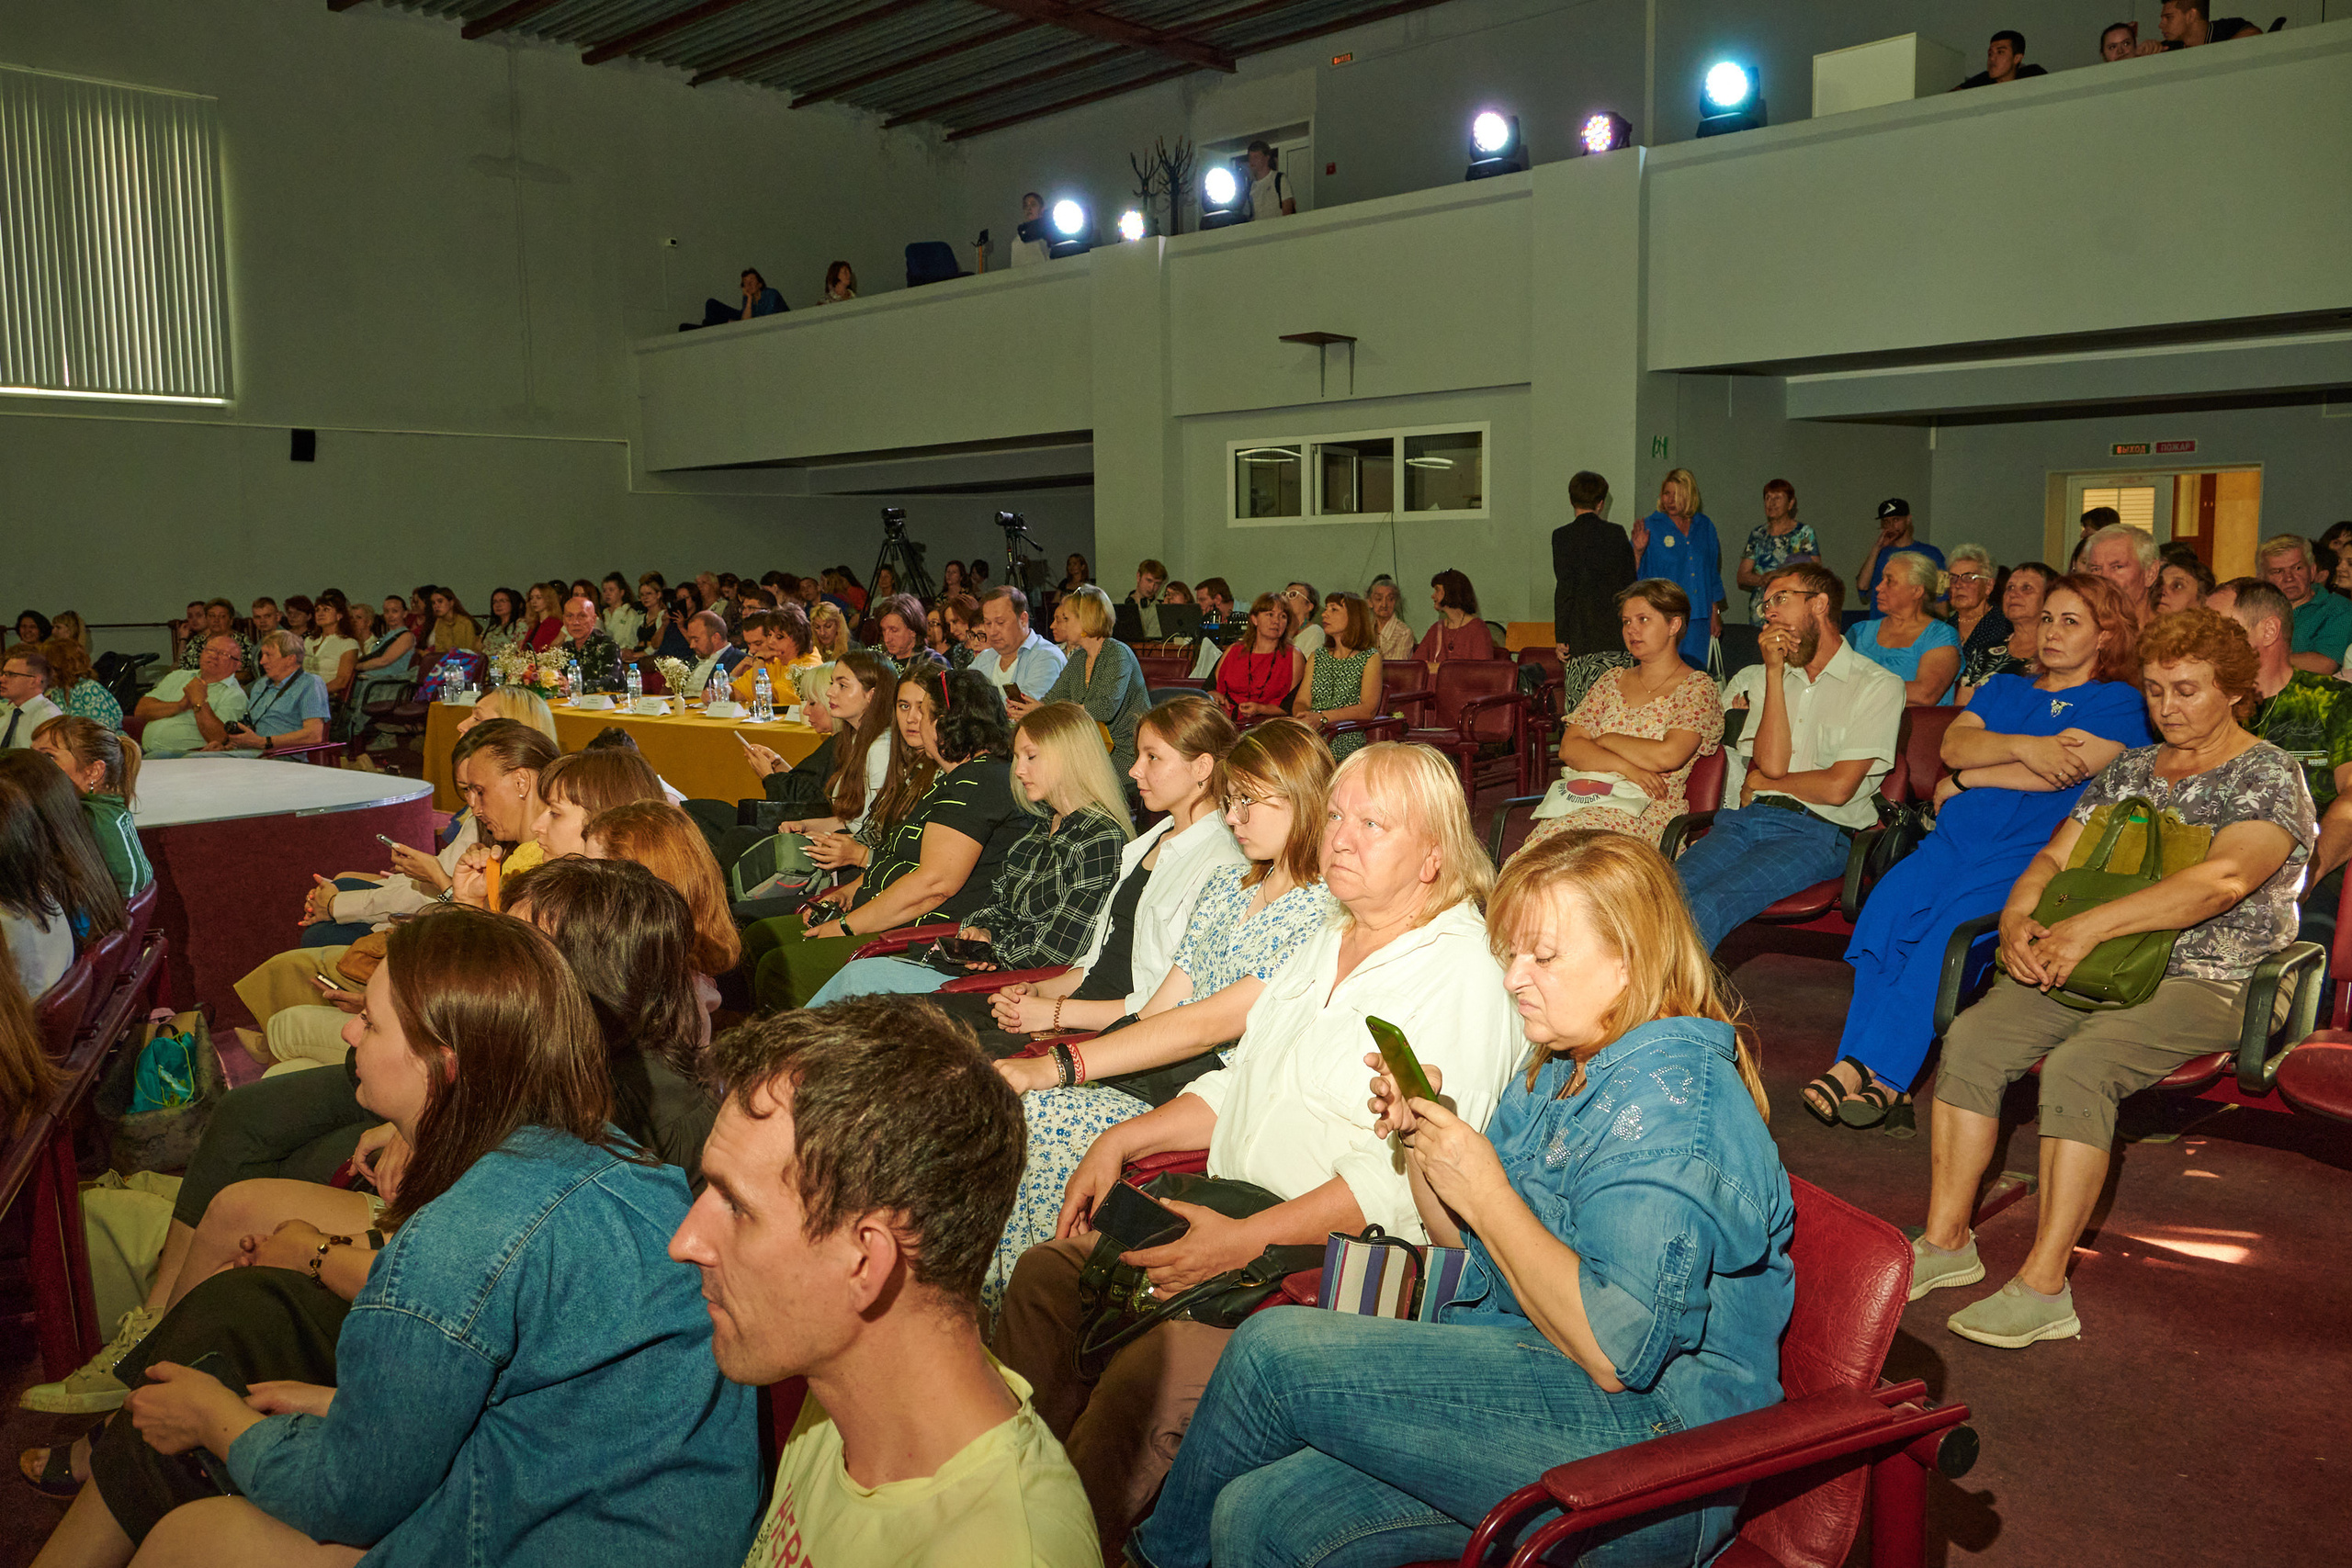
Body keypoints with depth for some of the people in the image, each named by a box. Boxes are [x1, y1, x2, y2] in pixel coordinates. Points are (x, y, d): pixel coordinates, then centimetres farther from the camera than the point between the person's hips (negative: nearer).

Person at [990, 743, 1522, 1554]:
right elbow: (1239, 1085, 24)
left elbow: (1407, 1177, -21)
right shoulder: (1323, 947, 17)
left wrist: (1247, 1240, -26)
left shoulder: (1465, 977, -13)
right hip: (1230, 1223, 9)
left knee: (1145, 1376, -26)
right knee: (1045, 1274, -3)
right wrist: (1122, 1140, 11)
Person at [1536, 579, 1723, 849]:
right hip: (1590, 797, 4)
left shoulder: (1697, 686, 4)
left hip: (1653, 811, -4)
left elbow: (1668, 756, -13)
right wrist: (1626, 768, -9)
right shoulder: (1612, 681, 20)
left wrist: (1606, 740, 1)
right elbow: (1569, 748, 8)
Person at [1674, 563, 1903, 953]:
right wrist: (1775, 673, 2)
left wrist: (1760, 782, 9)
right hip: (1744, 819, 4)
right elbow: (1771, 763, 3)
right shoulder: (1763, 679, 20)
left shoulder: (1878, 686, 5)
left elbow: (1837, 787, -5)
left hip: (1815, 832, -4)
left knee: (1708, 906, -32)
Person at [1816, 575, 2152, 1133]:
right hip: (1954, 838, 4)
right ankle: (1885, 1085, -30)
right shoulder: (2003, 689, 28)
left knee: (1953, 925, -32)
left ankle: (1877, 1071, -32)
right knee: (1887, 906, -26)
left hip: (2032, 852, -4)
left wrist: (1964, 781, 2)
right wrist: (2022, 746, -9)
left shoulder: (2119, 701, 11)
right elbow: (1954, 744, 9)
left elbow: (2064, 773, -6)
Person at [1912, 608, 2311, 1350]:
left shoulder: (2269, 776, -4)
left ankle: (2043, 1288, -28)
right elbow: (2055, 856, 14)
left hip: (2207, 983, -6)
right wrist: (2018, 916, -10)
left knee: (2077, 1066, -33)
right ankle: (1946, 1241, -13)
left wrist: (2089, 926, -29)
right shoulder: (2130, 769, 18)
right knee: (1971, 1036, -20)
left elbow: (2223, 880, -22)